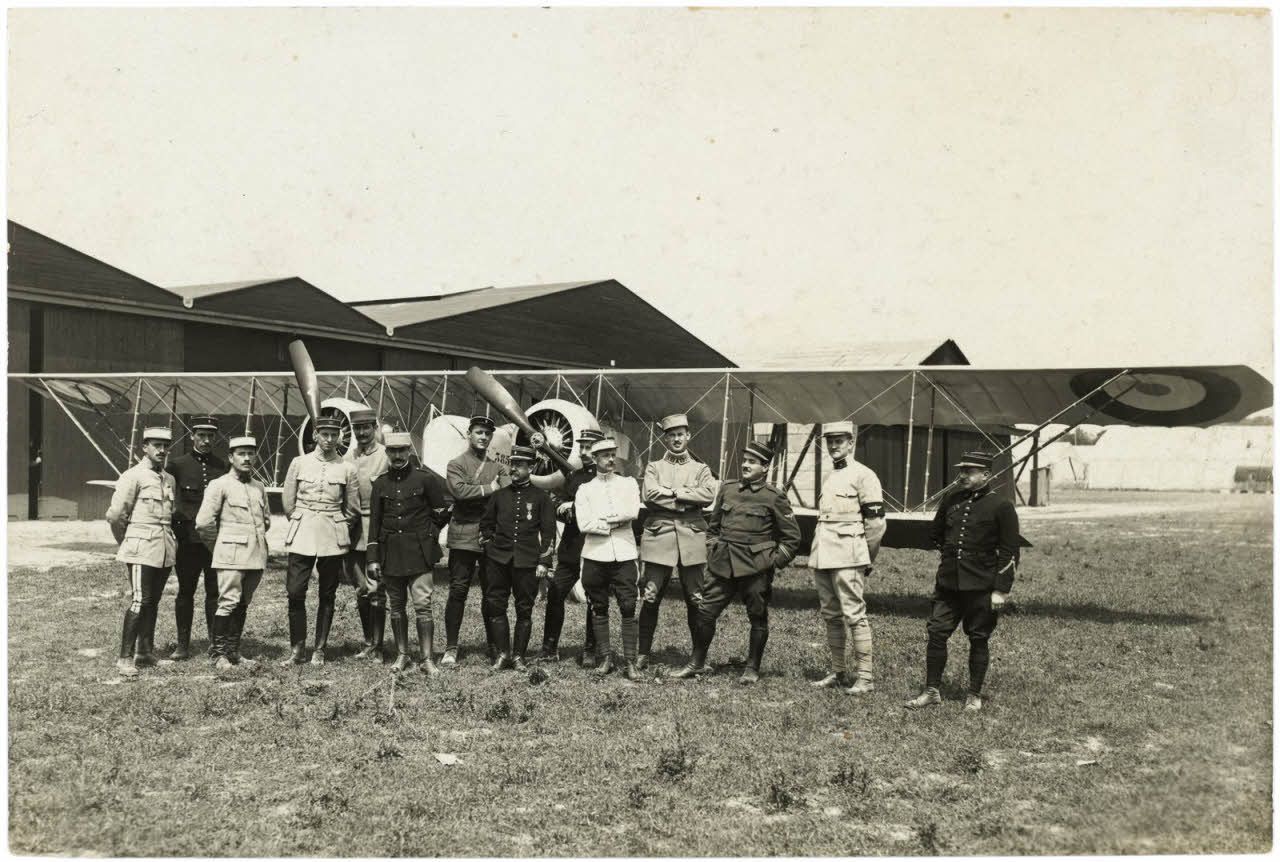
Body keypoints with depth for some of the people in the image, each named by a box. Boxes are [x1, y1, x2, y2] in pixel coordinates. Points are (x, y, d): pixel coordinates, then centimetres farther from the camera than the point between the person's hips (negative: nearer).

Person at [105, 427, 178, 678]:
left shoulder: (169, 480, 14)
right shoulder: (133, 476, -7)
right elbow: (115, 515, -8)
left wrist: (170, 539, 14)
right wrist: (127, 542, 3)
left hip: (165, 550, 7)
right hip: (142, 550, -7)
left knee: (153, 601, 12)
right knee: (140, 600, -11)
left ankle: (145, 652, 22)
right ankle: (125, 658, -9)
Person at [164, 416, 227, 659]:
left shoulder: (223, 467, 7)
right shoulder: (177, 465, 1)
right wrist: (173, 520, -2)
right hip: (188, 538, -1)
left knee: (215, 591, 4)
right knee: (185, 591, 5)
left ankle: (215, 644, 12)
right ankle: (183, 645, 12)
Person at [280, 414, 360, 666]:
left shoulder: (347, 469, 2)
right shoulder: (299, 463, 3)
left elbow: (353, 509, 11)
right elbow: (288, 503, 10)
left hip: (333, 540, 0)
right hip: (302, 537, 0)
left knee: (327, 596, 4)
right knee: (295, 592, -5)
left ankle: (320, 650, 13)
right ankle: (297, 650, 6)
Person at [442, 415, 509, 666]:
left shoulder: (498, 467, 15)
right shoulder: (456, 465, 4)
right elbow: (459, 490, -15)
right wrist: (489, 489, -10)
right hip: (463, 537, -3)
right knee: (458, 591, -2)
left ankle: (494, 646, 16)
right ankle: (451, 648, 3)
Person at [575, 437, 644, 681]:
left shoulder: (628, 483, 10)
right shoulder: (585, 490, 8)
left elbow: (632, 512, -8)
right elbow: (584, 524, -5)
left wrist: (602, 519, -6)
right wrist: (616, 523, -7)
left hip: (624, 554, -1)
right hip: (595, 555, 1)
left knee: (628, 608, -4)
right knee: (599, 609, 5)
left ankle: (631, 661, 0)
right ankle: (604, 658, 14)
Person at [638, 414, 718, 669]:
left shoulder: (700, 469, 14)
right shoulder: (654, 467, 12)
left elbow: (709, 494, -7)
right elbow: (650, 495, -8)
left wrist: (673, 491, -9)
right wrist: (686, 501, -8)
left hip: (691, 539, 1)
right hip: (658, 536, -1)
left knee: (695, 599, 3)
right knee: (650, 598, -1)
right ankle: (643, 653, 8)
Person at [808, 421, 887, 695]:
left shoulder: (863, 475, -6)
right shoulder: (828, 477, 18)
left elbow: (876, 522, -8)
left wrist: (866, 560, -3)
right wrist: (819, 554, 18)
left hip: (847, 558, -8)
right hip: (822, 557, 8)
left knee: (854, 616, -7)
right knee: (831, 616, 11)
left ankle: (864, 677, -3)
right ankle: (838, 672, 19)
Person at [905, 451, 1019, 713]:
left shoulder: (1001, 507, -7)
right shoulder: (951, 500, 7)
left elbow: (1009, 552, -8)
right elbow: (935, 534, 25)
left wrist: (1001, 590, -12)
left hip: (981, 587, -4)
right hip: (947, 583, 5)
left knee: (978, 640, 5)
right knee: (936, 633, 1)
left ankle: (974, 695, 16)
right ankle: (932, 690, 10)